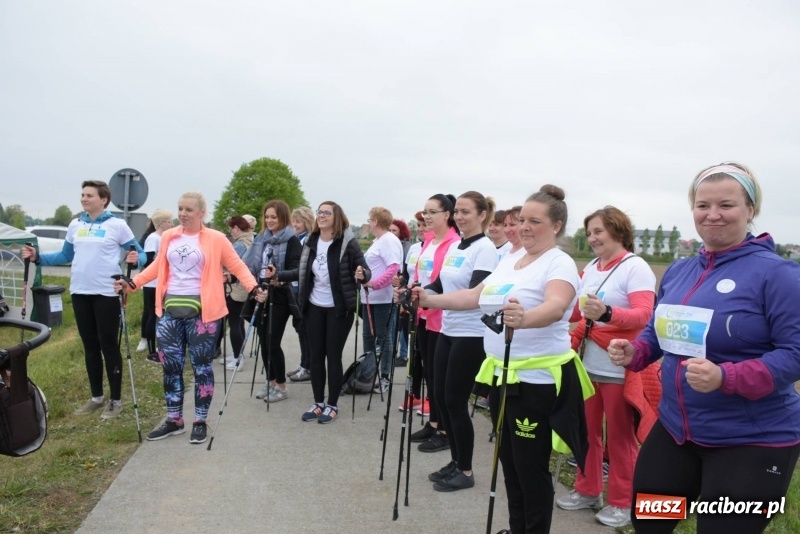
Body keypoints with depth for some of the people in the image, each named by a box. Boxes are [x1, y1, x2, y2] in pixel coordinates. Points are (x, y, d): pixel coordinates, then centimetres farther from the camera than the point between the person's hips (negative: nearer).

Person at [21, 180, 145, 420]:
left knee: (108, 345, 1)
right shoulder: (75, 225, 10)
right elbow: (66, 256, 17)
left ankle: (116, 400, 11)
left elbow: (139, 253, -4)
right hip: (80, 293, 6)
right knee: (90, 346, 13)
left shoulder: (117, 225, -5)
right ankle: (96, 397, 25)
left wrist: (135, 260, -26)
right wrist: (37, 257, 5)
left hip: (107, 294, -5)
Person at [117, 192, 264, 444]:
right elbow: (158, 266, 17)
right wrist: (133, 283, 9)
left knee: (201, 367, 5)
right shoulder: (168, 237, 9)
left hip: (201, 311, -4)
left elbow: (237, 266, -6)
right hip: (170, 310, 5)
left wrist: (253, 287, -21)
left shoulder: (216, 239, -5)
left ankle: (200, 422, 17)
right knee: (170, 366, 10)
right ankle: (174, 420, 24)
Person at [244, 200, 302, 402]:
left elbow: (296, 270, -15)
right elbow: (250, 265, 12)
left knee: (273, 342, -5)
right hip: (261, 295, 6)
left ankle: (281, 386, 9)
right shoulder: (261, 239, 11)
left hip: (279, 297, -6)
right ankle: (270, 381, 25)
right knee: (264, 341, 10)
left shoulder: (292, 241, -7)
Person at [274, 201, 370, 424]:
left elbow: (365, 271, -12)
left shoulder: (348, 243, -12)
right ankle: (318, 402, 24)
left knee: (333, 355, 3)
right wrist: (278, 275, 3)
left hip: (339, 308, -5)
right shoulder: (311, 242, 4)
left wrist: (362, 275, -34)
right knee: (315, 355, 10)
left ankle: (332, 405, 17)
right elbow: (303, 272, 11)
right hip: (314, 307, 5)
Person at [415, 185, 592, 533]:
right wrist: (429, 299, 5)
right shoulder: (508, 260, 11)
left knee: (531, 466, 4)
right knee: (509, 461, 18)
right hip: (502, 373, 8)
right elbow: (475, 296, 13)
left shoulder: (559, 263, -14)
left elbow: (556, 306, -34)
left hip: (539, 380, -8)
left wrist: (524, 318, -54)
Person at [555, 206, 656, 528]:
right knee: (587, 430, 15)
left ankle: (621, 501, 21)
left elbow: (644, 315, -22)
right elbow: (574, 311, 16)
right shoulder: (591, 269, 11)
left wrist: (607, 313, -37)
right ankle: (588, 490, 31)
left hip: (618, 368, -7)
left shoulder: (636, 267, -10)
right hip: (587, 364, 7)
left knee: (619, 436, 6)